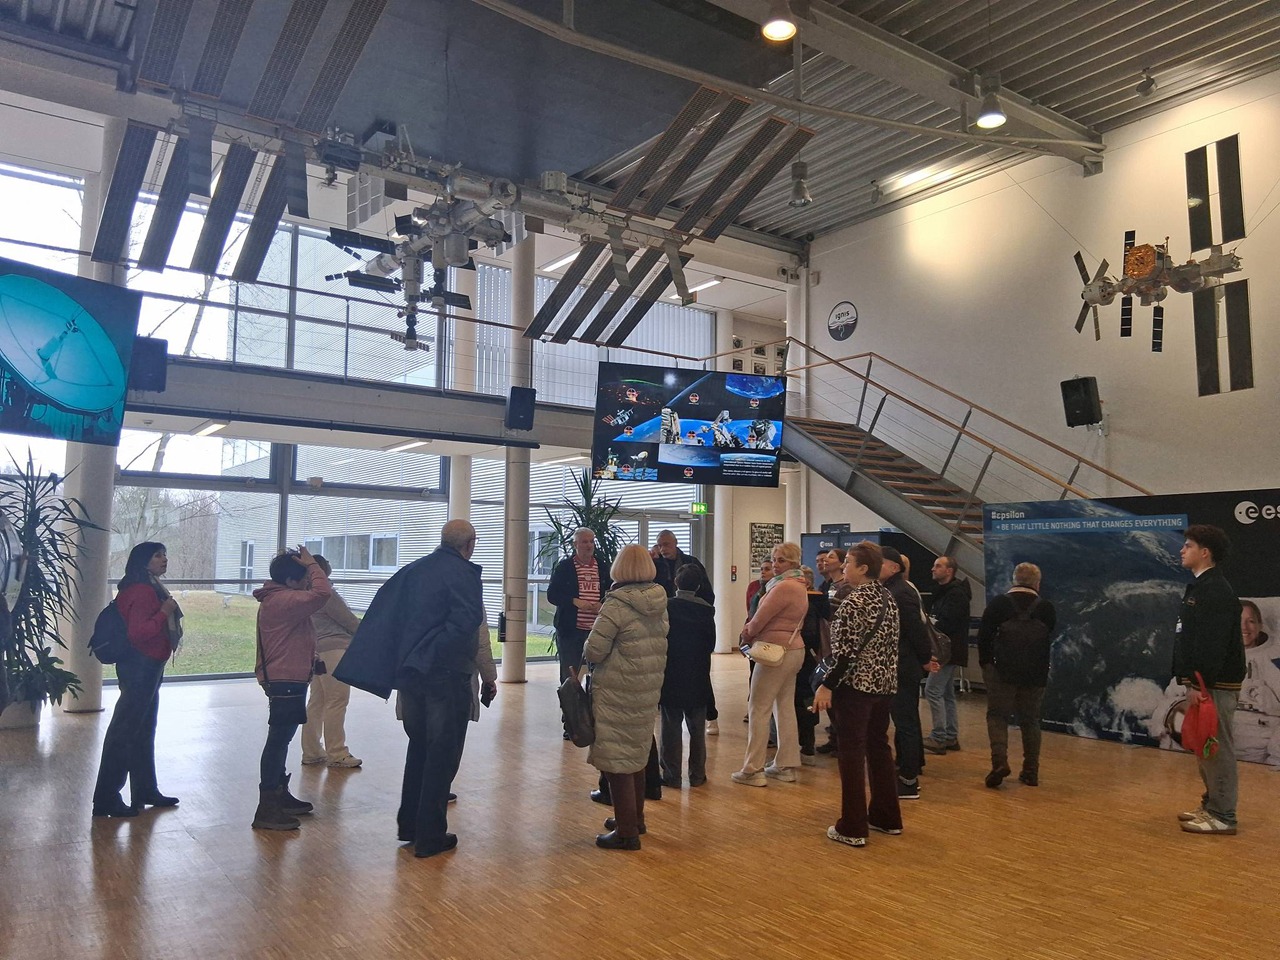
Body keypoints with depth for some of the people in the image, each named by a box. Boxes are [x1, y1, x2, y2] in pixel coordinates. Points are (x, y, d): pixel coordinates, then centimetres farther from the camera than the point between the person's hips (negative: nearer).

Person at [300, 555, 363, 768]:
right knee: (336, 702, -4)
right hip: (334, 650, -9)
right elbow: (349, 620, -8)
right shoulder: (326, 594, -14)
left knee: (316, 702, 13)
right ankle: (336, 754, 0)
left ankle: (311, 751, 19)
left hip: (317, 651, 9)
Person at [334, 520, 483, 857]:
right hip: (446, 675, -7)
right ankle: (430, 836, 10)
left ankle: (408, 824, 30)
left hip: (410, 674, 7)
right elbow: (467, 620, -27)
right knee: (442, 754, 4)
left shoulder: (413, 569, 9)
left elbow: (382, 612, 9)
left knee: (418, 748, 21)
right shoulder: (463, 573, -13)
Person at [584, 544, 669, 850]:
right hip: (649, 690, 8)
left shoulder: (617, 605, -17)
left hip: (616, 693, -7)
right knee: (636, 756, 21)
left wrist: (588, 654, 4)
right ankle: (635, 819, 34)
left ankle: (626, 832, 10)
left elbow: (593, 651, -17)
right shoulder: (660, 603, 4)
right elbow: (659, 646, 11)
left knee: (617, 760, 3)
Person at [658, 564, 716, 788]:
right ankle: (697, 775, 18)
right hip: (698, 680, 2)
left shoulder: (666, 607, -12)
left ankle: (672, 776, 9)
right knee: (697, 730, 12)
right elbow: (711, 644, 1)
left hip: (671, 678, -2)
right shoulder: (707, 610, -5)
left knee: (671, 728, 5)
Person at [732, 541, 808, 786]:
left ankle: (753, 771, -2)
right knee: (785, 708, 13)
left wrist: (748, 635, 4)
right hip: (794, 649, 10)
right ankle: (786, 766, 19)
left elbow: (759, 619, -15)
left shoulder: (784, 587, -18)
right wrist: (753, 633, 0)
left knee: (758, 709, -5)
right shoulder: (799, 587, 14)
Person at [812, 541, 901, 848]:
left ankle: (853, 828, 3)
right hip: (885, 683, 8)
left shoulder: (856, 601, -16)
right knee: (879, 747, 17)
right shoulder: (888, 598, 9)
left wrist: (827, 685, -18)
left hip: (856, 684, -8)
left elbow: (847, 650, -21)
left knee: (852, 752, -1)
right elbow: (891, 644, 14)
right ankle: (887, 817, 27)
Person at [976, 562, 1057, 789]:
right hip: (1036, 674, 3)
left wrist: (986, 662, 5)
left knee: (997, 715, 4)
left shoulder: (998, 604, -4)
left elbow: (983, 636, -4)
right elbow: (1051, 641, 9)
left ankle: (1000, 761, -15)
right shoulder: (1047, 608, 3)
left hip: (1003, 670, -2)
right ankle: (1031, 772, 13)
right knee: (1030, 720, 12)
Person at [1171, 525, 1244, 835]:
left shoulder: (1216, 591, -17)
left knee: (1217, 749, -3)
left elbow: (1213, 643, -24)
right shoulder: (1200, 587, 16)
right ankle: (1211, 806, 27)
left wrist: (1199, 684, -24)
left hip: (1216, 685, -10)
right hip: (1203, 681, 11)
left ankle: (1222, 816, 4)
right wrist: (1191, 680, 18)